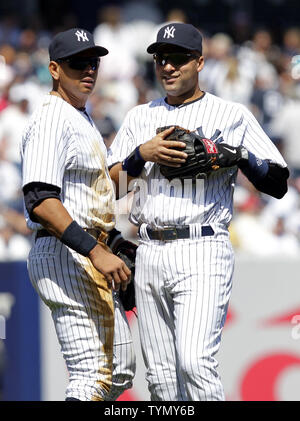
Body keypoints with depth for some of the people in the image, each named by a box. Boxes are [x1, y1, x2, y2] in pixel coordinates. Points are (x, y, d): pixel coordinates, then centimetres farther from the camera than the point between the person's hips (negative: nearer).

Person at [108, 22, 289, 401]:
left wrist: (239, 156, -13)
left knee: (194, 362, -21)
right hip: (150, 253, 5)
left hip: (202, 254, -5)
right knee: (160, 376, 5)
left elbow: (278, 184, 3)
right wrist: (143, 154, -7)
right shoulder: (140, 117, 17)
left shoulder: (233, 115, 5)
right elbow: (111, 185, 9)